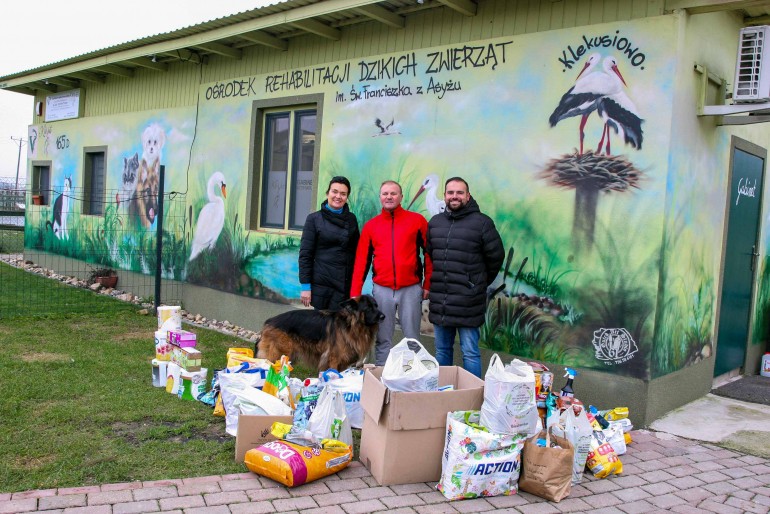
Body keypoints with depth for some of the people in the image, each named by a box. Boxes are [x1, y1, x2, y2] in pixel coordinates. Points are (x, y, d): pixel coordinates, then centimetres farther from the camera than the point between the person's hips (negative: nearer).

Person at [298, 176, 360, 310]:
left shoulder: (351, 219, 8)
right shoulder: (314, 218, 0)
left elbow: (357, 251, 12)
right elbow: (305, 254, -2)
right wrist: (305, 285, -8)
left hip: (346, 284, 2)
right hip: (321, 285, -2)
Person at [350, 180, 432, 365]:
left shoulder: (417, 220, 1)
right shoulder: (370, 225, 7)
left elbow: (429, 253, 3)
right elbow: (361, 261, 6)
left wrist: (428, 284, -1)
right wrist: (355, 293, 1)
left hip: (411, 289, -2)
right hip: (382, 290, 2)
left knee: (412, 339, 5)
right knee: (382, 340, 8)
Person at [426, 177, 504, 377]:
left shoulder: (482, 222, -6)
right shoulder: (434, 222, 11)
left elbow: (496, 256, 1)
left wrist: (480, 282, 10)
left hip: (468, 300, -5)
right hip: (439, 300, 5)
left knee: (470, 353, 1)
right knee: (442, 350, 16)